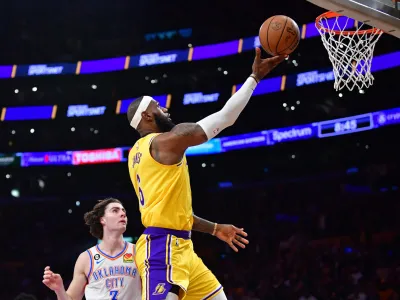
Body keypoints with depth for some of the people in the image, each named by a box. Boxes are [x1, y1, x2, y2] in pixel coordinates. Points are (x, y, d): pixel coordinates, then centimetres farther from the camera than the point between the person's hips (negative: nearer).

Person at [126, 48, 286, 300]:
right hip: (163, 247, -11)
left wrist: (214, 229, 27)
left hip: (179, 247, 11)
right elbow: (225, 118, -11)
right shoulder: (166, 141, -10)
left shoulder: (138, 153, 20)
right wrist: (255, 77, -1)